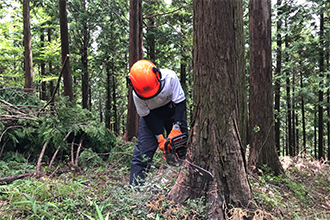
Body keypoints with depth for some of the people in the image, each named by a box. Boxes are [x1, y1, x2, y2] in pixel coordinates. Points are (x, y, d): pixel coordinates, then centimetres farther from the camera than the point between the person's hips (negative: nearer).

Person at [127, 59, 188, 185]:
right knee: (142, 152, -11)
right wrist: (160, 138, -23)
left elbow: (180, 102, -23)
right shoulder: (137, 95, -31)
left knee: (183, 146, 4)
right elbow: (146, 116, -17)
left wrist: (176, 129, -30)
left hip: (172, 108, 2)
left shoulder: (170, 77, -33)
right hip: (151, 114, -1)